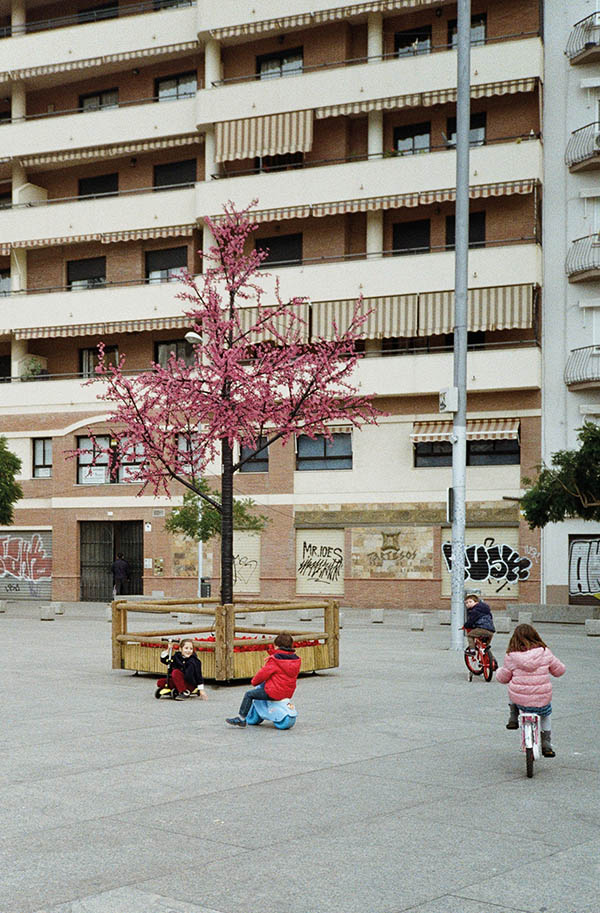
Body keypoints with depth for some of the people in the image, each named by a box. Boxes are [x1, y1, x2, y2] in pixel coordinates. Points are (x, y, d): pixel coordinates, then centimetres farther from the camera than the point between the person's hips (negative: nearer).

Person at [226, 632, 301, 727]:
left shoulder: (274, 660, -14)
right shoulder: (296, 659, 6)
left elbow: (263, 673, -11)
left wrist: (254, 682, 7)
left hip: (274, 692, -8)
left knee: (249, 694, 1)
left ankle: (241, 718, 2)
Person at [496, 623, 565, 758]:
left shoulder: (511, 656, -6)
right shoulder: (544, 652, -4)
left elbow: (503, 678, 4)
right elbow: (559, 670, 9)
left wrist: (499, 671, 27)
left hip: (519, 700, 0)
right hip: (542, 701, 1)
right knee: (546, 712, 35)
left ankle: (513, 719, 31)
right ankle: (546, 745, 30)